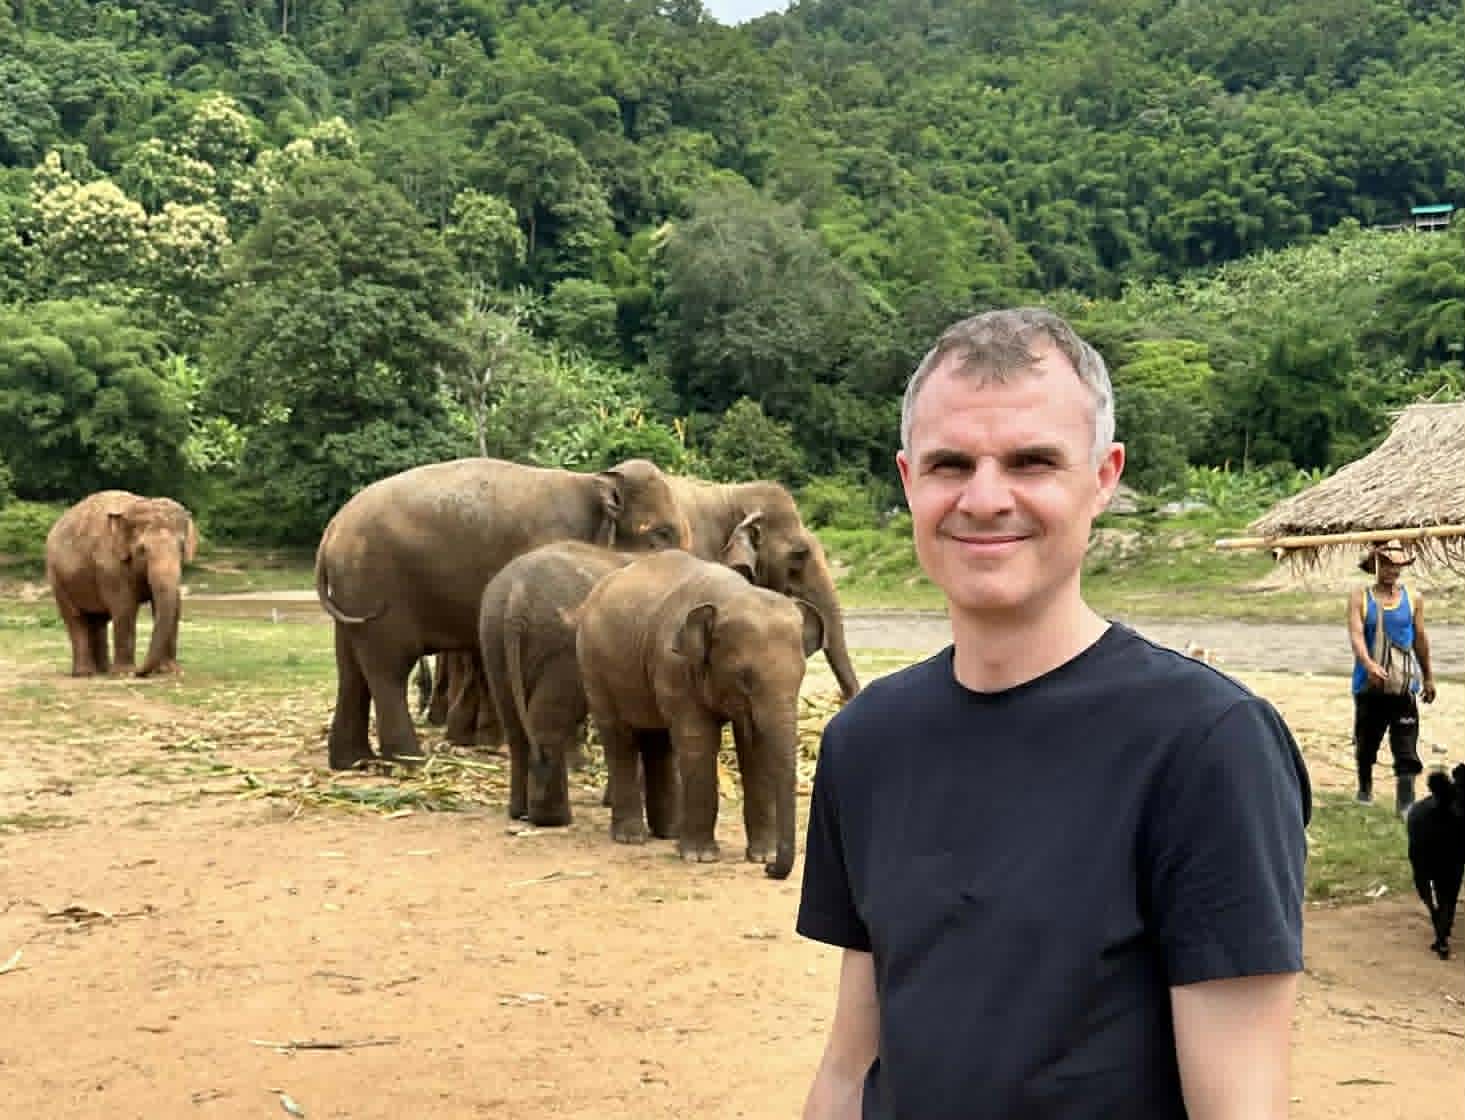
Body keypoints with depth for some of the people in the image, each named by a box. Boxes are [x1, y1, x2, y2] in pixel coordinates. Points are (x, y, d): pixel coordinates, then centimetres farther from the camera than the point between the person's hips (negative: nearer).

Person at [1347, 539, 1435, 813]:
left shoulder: (1413, 599, 2)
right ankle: (1365, 787, 36)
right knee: (1366, 740, 14)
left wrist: (1428, 677, 19)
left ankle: (1406, 802, -7)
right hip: (1369, 683, 0)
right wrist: (1369, 665, -34)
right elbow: (1356, 634, -17)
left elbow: (1420, 639, 13)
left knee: (1406, 749, -7)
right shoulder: (1359, 597, -4)